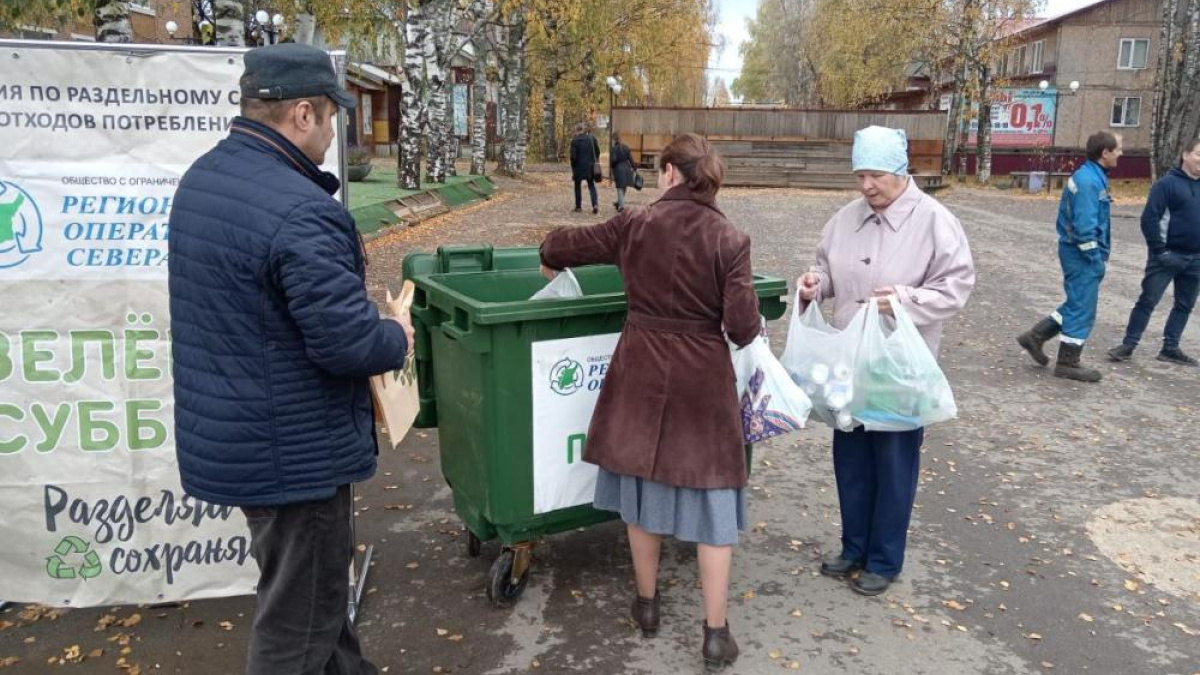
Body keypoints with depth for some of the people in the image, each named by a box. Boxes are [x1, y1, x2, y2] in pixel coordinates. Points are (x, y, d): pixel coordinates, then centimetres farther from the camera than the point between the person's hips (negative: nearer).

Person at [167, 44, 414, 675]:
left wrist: (343, 262, 10)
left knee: (318, 580, 28)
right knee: (298, 619, 9)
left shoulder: (201, 177, 5)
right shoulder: (299, 211, -27)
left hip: (226, 429, 10)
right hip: (290, 445, -10)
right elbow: (347, 343, -27)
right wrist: (397, 336, -6)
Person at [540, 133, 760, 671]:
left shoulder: (633, 225, -4)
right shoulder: (730, 240, -9)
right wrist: (750, 328, 10)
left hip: (641, 372, 2)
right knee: (710, 496, 9)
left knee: (643, 486, 17)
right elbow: (743, 327, -14)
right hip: (702, 378, -1)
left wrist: (552, 258, 30)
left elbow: (562, 246, 6)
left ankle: (647, 605, 34)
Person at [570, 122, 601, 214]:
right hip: (590, 165, 3)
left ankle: (578, 206, 17)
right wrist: (595, 161, 18)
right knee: (591, 186, 11)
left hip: (579, 166, -3)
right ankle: (595, 204, -7)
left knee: (578, 186, 13)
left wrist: (573, 168, -2)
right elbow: (597, 151, 6)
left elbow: (573, 156, -11)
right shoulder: (592, 138, 0)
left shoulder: (574, 141, -10)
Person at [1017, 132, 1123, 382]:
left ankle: (1035, 336, 23)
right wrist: (1097, 258, -17)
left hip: (1077, 252, 10)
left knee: (1077, 305, 18)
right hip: (1081, 255, -10)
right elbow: (1084, 225, -24)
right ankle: (1068, 363, 11)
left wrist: (1099, 255, 16)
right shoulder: (1089, 181, -20)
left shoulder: (1091, 176, 12)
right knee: (1082, 308, 0)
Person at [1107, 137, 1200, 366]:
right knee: (1148, 301, -3)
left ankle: (1170, 348, 20)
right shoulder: (1168, 183, -9)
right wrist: (1158, 249, -16)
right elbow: (1150, 218, -14)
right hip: (1168, 256, -6)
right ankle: (1128, 345, 3)